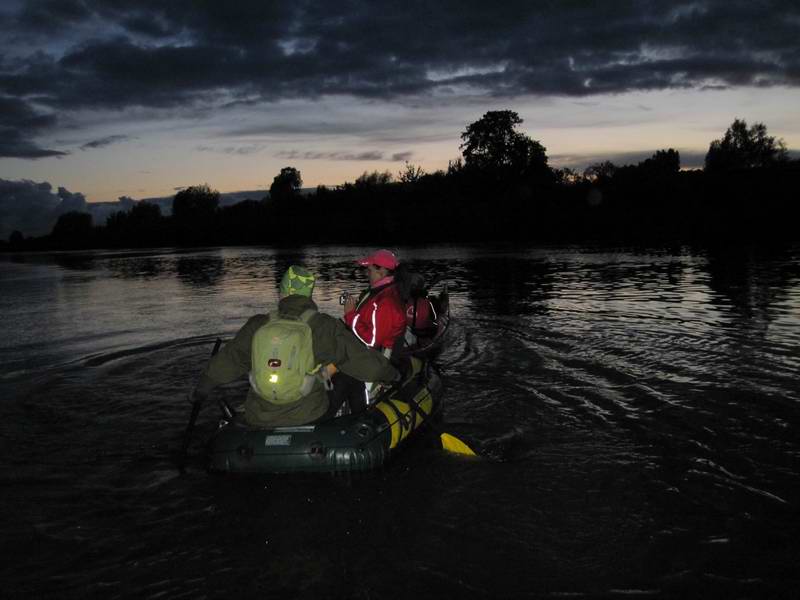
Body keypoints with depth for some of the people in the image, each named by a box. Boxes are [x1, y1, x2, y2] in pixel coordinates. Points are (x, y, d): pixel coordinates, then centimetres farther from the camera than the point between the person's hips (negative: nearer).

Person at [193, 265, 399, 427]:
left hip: (258, 422, 2)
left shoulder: (256, 327, -1)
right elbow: (362, 359, -7)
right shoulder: (323, 327, -10)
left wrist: (201, 389, 25)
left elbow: (224, 362, 10)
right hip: (308, 417, -2)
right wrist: (393, 375, 10)